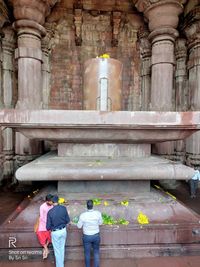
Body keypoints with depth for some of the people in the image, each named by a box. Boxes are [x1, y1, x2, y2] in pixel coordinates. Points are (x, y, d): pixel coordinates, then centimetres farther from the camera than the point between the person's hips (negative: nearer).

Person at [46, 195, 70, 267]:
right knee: (62, 248, 25)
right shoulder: (64, 208, -15)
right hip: (63, 230, 4)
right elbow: (68, 220, -4)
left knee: (57, 250, 16)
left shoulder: (50, 212, -23)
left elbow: (48, 227, -15)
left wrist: (49, 228, 9)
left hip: (55, 233, -4)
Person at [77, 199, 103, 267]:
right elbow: (100, 223, -3)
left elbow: (79, 226, -9)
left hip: (87, 236, -1)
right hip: (96, 236, 1)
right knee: (96, 252, 22)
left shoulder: (83, 215, -24)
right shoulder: (98, 213, -20)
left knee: (87, 253, 21)